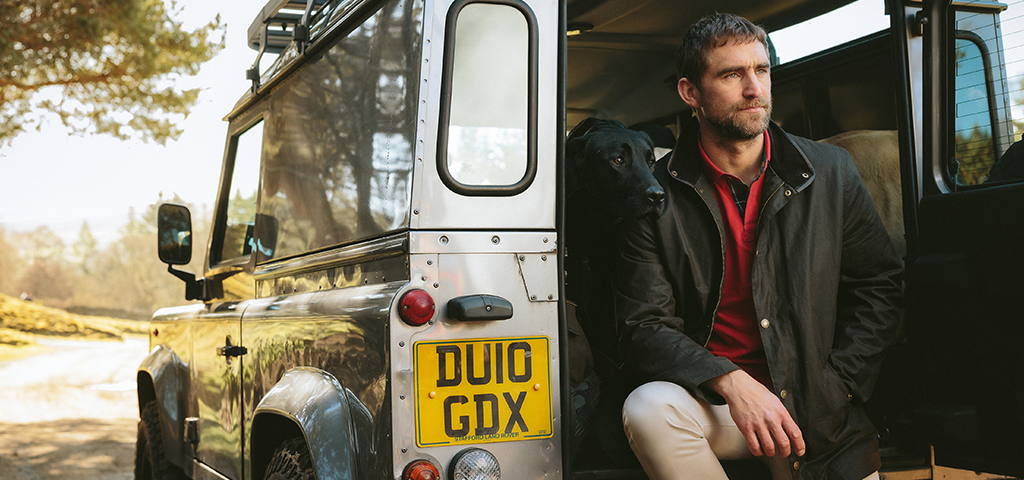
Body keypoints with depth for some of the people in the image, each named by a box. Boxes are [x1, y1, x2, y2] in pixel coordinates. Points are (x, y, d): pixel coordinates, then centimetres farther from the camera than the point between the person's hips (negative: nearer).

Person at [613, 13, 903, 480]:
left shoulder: (831, 171, 2)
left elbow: (879, 286, 8)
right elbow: (644, 327, -8)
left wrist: (830, 391, -4)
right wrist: (732, 383, -24)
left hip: (818, 409, 1)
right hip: (710, 399, 0)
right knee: (648, 409, -30)